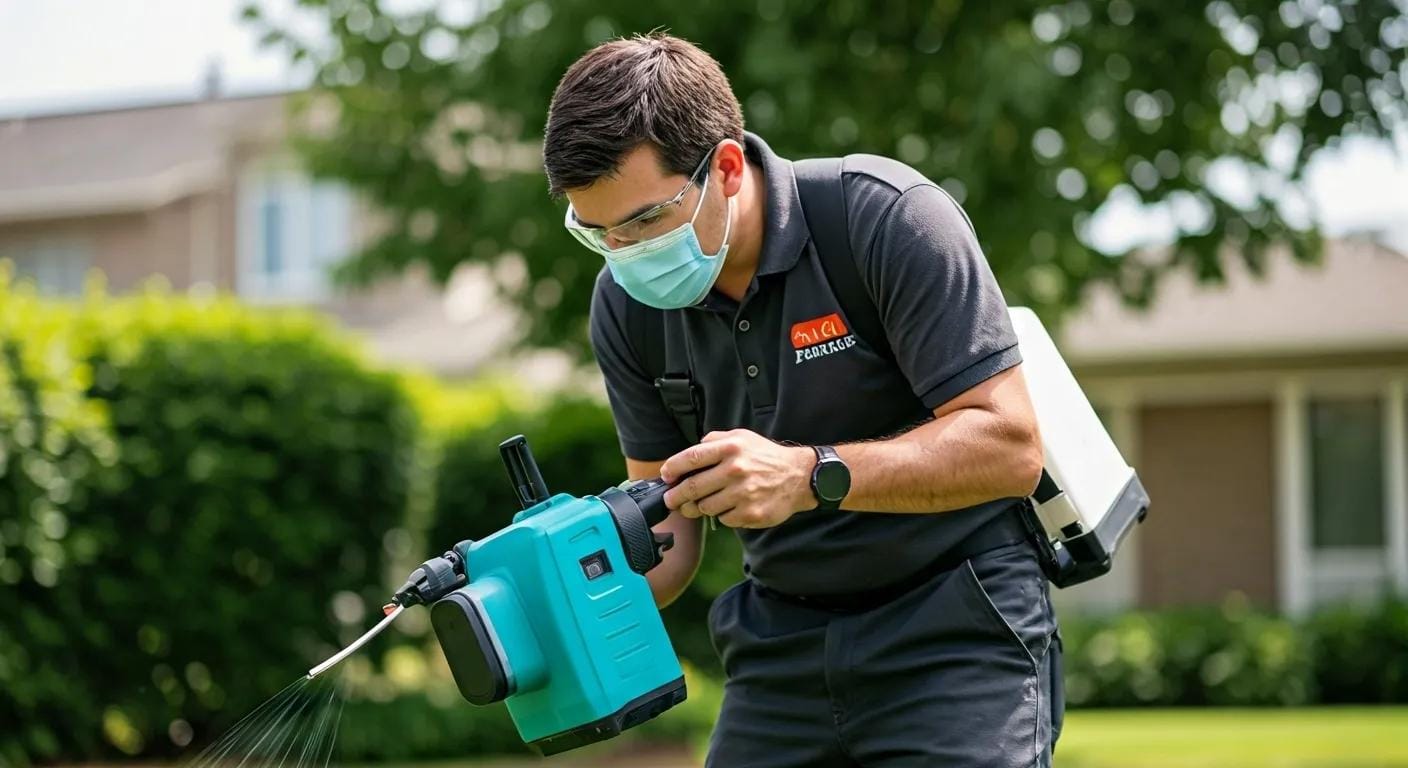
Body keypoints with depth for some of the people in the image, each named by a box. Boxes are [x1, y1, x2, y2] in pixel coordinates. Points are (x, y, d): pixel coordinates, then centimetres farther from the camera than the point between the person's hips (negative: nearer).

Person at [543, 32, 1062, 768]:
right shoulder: (627, 302, -3)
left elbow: (1009, 445, -22)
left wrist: (811, 475, -35)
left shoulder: (888, 219, -19)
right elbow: (670, 521, 4)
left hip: (955, 629, -4)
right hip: (780, 643, 5)